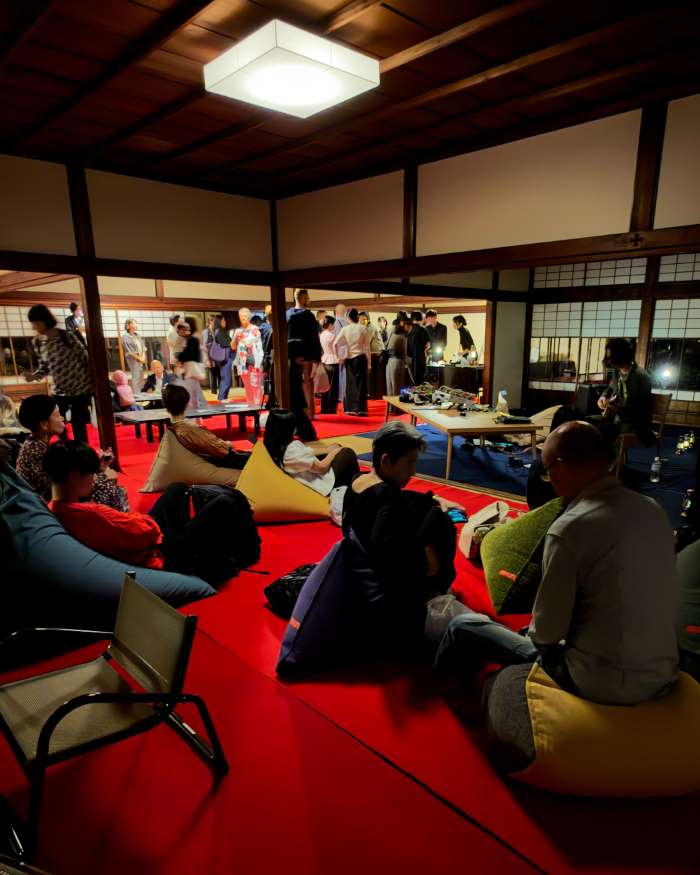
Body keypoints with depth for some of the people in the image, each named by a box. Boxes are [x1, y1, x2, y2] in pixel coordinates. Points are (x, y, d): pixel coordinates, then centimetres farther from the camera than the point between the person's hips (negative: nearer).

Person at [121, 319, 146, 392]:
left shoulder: (137, 335, 14)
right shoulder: (125, 336, -7)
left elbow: (142, 346, 13)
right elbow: (129, 351, -12)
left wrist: (143, 356, -2)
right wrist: (139, 358, -12)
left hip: (141, 359, 7)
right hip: (133, 359, -7)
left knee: (141, 377, 9)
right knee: (136, 377, -11)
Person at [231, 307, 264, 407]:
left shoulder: (255, 329, -1)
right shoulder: (238, 331, 12)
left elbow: (259, 346, -3)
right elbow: (233, 347, 12)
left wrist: (258, 362, -9)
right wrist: (235, 337, -7)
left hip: (253, 361, -4)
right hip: (243, 362, 4)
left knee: (255, 384, -7)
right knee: (247, 386, 8)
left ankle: (257, 404, -4)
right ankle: (250, 405, 13)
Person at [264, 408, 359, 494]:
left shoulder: (271, 446, -6)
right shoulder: (293, 449, -32)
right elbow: (321, 467, -23)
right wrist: (334, 452, -5)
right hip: (325, 482, -9)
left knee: (336, 447, 21)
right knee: (348, 453, 7)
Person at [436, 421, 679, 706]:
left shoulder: (571, 528, -24)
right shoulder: (654, 510, -1)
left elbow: (546, 632, -18)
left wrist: (532, 633, 5)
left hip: (599, 685, -7)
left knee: (463, 626, 7)